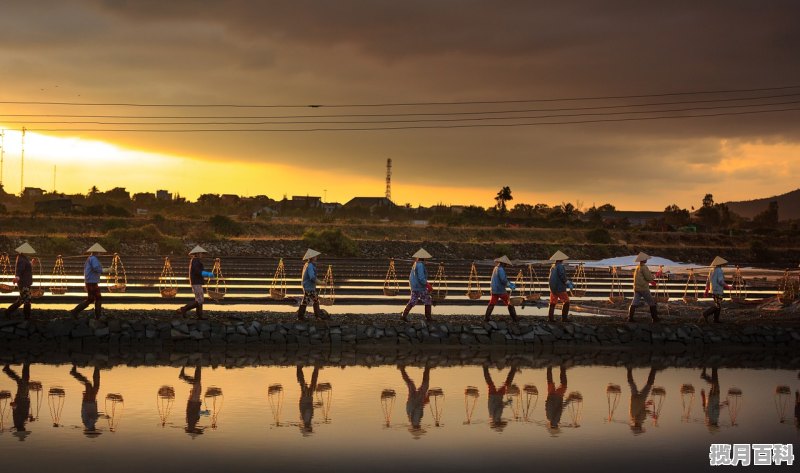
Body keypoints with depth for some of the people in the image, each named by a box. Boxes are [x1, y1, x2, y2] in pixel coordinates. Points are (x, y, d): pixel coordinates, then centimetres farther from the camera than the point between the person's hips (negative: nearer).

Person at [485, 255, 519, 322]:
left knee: (491, 304, 12)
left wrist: (510, 284, 15)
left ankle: (486, 318, 10)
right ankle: (514, 318, 5)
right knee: (510, 303, 3)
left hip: (494, 290, 8)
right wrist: (511, 286, -13)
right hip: (501, 290, -8)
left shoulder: (496, 268, 14)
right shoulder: (501, 269, -16)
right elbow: (503, 280, -23)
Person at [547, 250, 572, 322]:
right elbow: (562, 276, -20)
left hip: (552, 287, 8)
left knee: (552, 303, 9)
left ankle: (550, 318, 6)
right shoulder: (560, 266, -14)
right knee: (566, 301, 3)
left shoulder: (552, 267, 12)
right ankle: (564, 317, 2)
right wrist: (568, 283, -4)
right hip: (560, 288, -8)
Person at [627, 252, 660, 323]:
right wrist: (653, 277, 3)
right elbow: (649, 277, -17)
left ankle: (630, 317, -5)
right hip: (643, 288, -8)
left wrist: (650, 281, 22)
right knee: (652, 302, 5)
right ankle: (655, 317, 8)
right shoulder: (644, 267, -13)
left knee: (634, 303, 3)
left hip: (636, 288, 8)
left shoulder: (637, 268, 15)